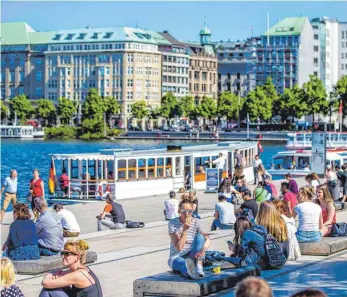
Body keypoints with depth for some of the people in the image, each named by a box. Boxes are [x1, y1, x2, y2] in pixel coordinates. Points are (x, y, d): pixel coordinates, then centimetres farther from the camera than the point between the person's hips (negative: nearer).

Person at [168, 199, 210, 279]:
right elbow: (179, 247, -15)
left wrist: (203, 249, -31)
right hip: (177, 257, -3)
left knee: (200, 236, -22)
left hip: (193, 256, 3)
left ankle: (199, 265, -32)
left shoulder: (195, 222, 0)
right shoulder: (173, 224, -8)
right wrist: (185, 230, -23)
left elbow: (207, 239, -10)